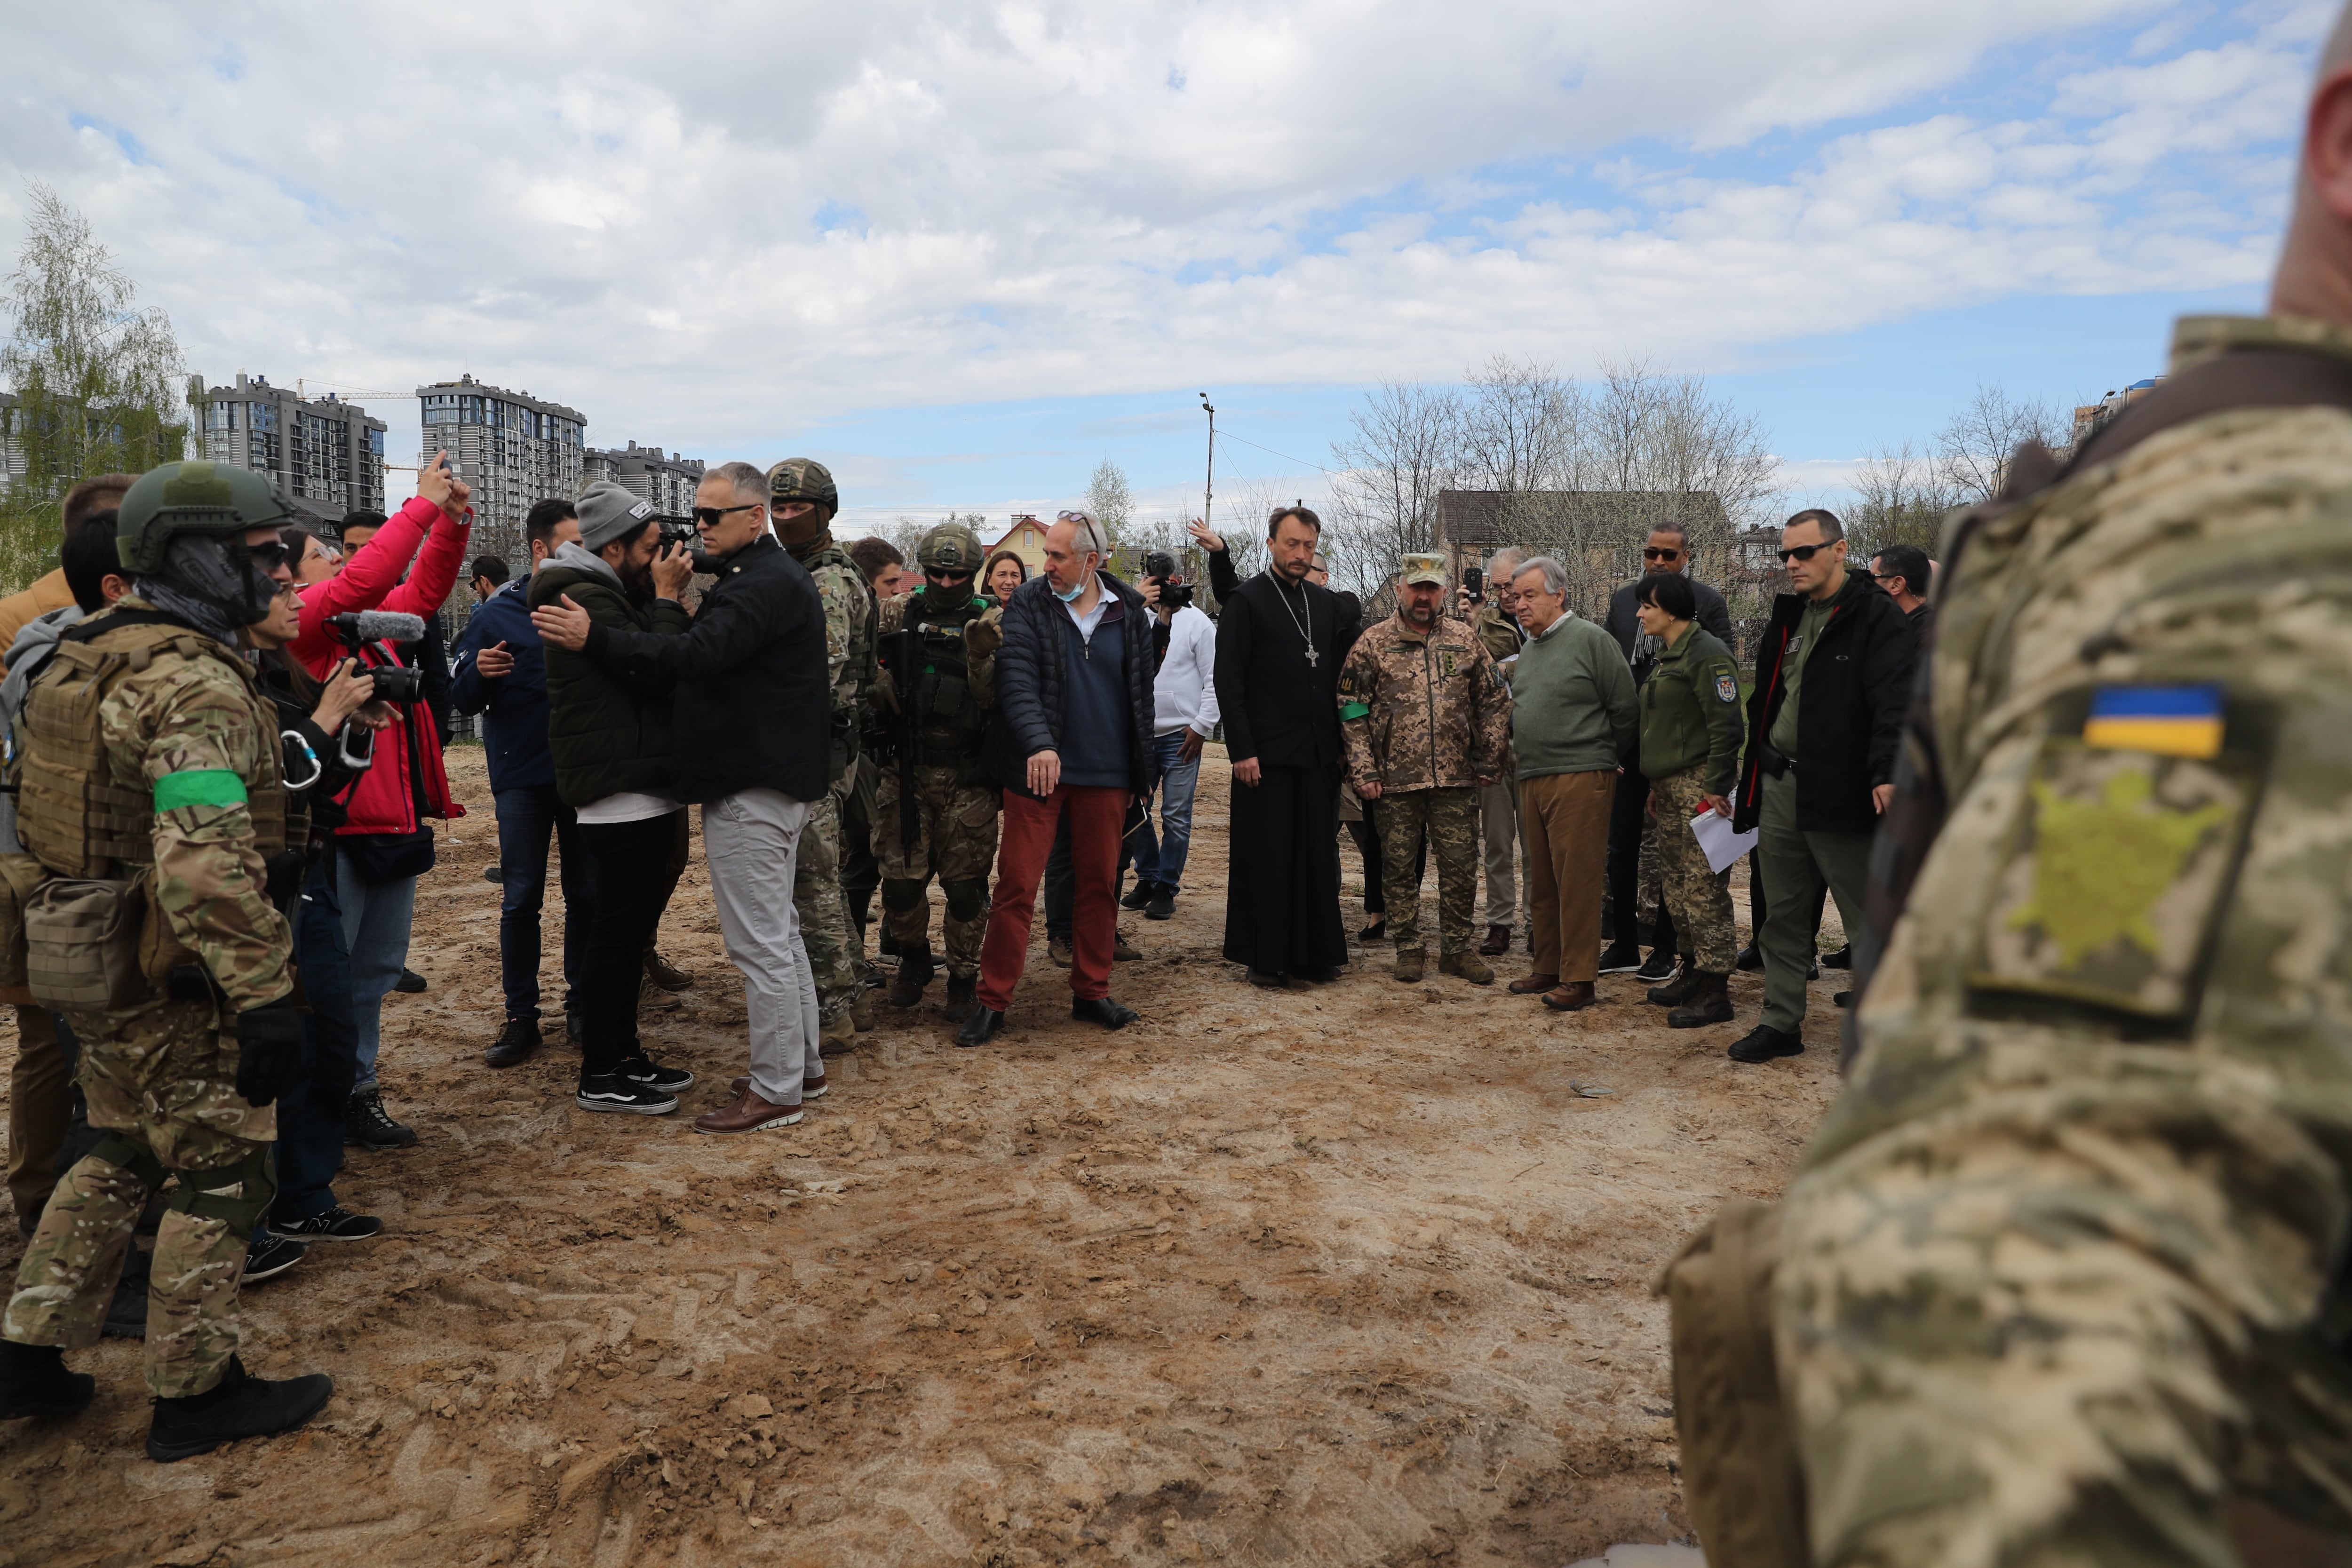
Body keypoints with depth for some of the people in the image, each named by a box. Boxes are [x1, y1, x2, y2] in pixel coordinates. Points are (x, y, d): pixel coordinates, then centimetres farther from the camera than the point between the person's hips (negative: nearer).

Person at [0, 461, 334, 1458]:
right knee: (223, 1177, 5)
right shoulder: (196, 686, -22)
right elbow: (205, 867, -30)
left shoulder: (92, 657, 10)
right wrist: (265, 995, -29)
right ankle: (194, 1395, 18)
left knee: (124, 1159, 24)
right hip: (177, 980, -9)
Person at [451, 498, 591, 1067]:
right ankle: (520, 1016, 13)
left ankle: (582, 1005, 20)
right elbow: (461, 697, 0)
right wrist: (480, 672, -20)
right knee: (520, 899, 3)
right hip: (523, 779, -2)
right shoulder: (497, 613, -1)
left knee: (587, 895, 8)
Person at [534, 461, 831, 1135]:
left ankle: (776, 1091, 3)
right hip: (772, 781, 11)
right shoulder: (768, 575, 18)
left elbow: (699, 655, -30)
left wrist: (595, 640, -28)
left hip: (751, 788, -11)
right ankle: (802, 1063, 29)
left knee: (760, 942, -5)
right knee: (778, 932, 18)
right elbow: (716, 657, 17)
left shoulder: (763, 585, -17)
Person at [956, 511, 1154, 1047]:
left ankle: (1091, 992, 24)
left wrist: (1139, 772, 12)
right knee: (1016, 885, -2)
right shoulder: (1028, 604, -2)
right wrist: (1039, 743, -30)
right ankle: (993, 1001, 8)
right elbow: (1017, 681, -14)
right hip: (1037, 768, -3)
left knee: (1100, 884, 10)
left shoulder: (1130, 612, 6)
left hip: (1105, 774, 3)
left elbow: (1141, 695, 12)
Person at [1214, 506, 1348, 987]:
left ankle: (1314, 952, 17)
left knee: (1319, 855, 7)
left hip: (1319, 753, 5)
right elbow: (1229, 681, -8)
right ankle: (1265, 959, 10)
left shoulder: (1326, 602, 14)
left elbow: (1334, 677, 17)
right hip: (1266, 754, -5)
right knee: (1266, 857, 1)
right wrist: (1242, 750, -13)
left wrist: (1340, 741, 10)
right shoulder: (1247, 600, -3)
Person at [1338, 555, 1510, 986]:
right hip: (1396, 782, -1)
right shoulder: (1373, 643, 2)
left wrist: (1488, 763, 5)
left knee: (1461, 867, 6)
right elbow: (1352, 711, 0)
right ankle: (1409, 948, 20)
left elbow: (1494, 703, 11)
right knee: (1400, 868, 7)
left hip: (1457, 780, 2)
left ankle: (1457, 948, 19)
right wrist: (1363, 771, -7)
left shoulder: (1465, 641, 8)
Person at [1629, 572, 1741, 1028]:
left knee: (1704, 886, -8)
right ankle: (1695, 972, 24)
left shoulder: (1706, 655, -12)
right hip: (1670, 786, 10)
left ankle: (1715, 993, -3)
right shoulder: (1666, 657, 18)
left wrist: (1716, 787, -20)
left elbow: (1726, 726, -17)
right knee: (1677, 884, 13)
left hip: (1699, 785, -10)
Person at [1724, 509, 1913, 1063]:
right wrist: (1751, 771, 19)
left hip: (1839, 792, -7)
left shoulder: (1877, 617, -8)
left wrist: (1887, 776, -32)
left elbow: (1894, 703, -19)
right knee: (1783, 916, 14)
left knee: (1869, 920, 1)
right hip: (1779, 787, 8)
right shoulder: (1787, 617, 15)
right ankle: (1783, 1023, 24)